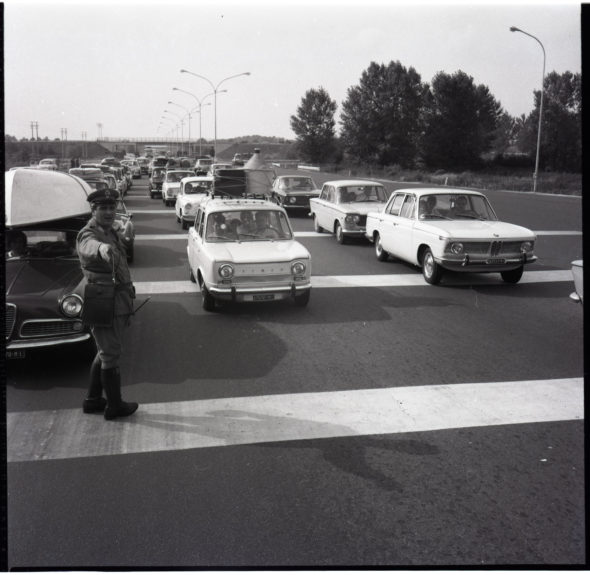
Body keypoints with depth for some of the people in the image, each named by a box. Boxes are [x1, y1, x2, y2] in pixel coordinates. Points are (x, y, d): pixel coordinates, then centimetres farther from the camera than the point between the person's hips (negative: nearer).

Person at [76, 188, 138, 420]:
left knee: (105, 352, 19)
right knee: (110, 355, 1)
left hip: (118, 302, 10)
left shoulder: (109, 232, 14)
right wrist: (102, 248, -65)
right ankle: (114, 406, 13)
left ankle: (93, 400, 31)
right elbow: (89, 247, -42)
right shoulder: (88, 234, -16)